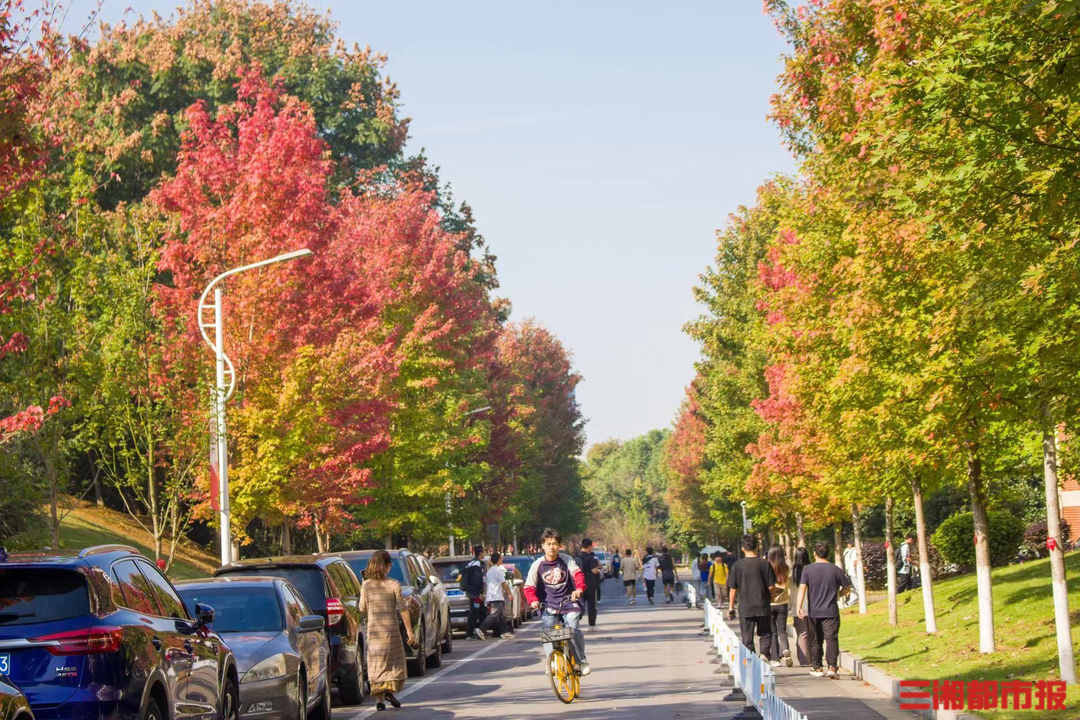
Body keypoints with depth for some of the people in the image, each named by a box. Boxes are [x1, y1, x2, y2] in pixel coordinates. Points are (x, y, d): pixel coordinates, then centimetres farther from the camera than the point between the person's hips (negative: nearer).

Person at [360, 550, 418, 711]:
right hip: (391, 629, -2)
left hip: (373, 629, 2)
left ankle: (379, 698, 0)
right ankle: (389, 690, -8)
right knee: (394, 660, 12)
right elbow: (402, 609, -9)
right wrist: (410, 631, -6)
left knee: (376, 663, 8)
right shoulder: (393, 585, -8)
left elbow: (362, 608, 4)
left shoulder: (366, 585, -1)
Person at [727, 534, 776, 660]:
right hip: (762, 607, 0)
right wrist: (769, 602, 15)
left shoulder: (737, 565, -5)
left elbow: (732, 588, -2)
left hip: (745, 608, 0)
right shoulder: (765, 564, -5)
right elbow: (771, 587, -2)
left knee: (747, 637, 8)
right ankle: (764, 653, -7)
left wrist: (731, 607, 7)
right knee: (765, 633, 14)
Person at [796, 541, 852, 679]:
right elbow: (847, 587, 6)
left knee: (815, 641, 12)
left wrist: (799, 606, -16)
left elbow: (802, 588, -13)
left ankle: (816, 668, 18)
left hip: (813, 612, 1)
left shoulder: (808, 569, -2)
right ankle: (832, 667, -17)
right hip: (831, 611, -1)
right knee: (831, 639, -3)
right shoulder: (835, 570, -1)